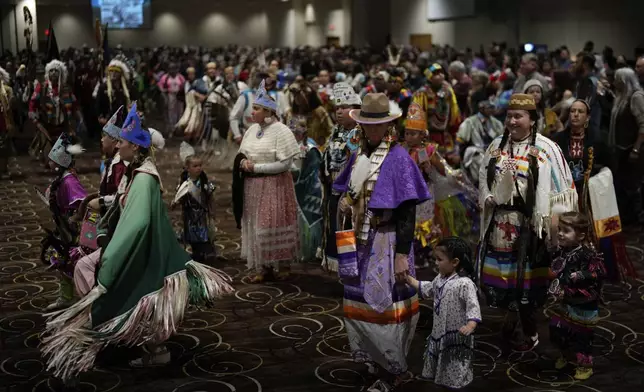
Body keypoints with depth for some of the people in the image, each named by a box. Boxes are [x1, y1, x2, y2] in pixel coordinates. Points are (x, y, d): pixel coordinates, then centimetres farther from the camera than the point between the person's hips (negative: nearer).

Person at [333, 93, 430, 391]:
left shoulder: (398, 158, -13)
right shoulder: (358, 155, 8)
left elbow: (407, 212, -15)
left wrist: (402, 254, -19)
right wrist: (345, 204, -2)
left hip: (385, 243, -7)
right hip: (360, 242, 7)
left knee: (382, 306, -1)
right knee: (357, 303, 13)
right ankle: (371, 359, 31)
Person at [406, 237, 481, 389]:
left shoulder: (465, 283, -24)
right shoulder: (440, 278, 5)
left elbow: (473, 307, -28)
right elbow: (426, 289, 21)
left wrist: (470, 325, -43)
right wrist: (409, 279, 18)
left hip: (456, 334, -8)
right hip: (440, 331, 8)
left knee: (455, 375, 5)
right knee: (442, 365, 22)